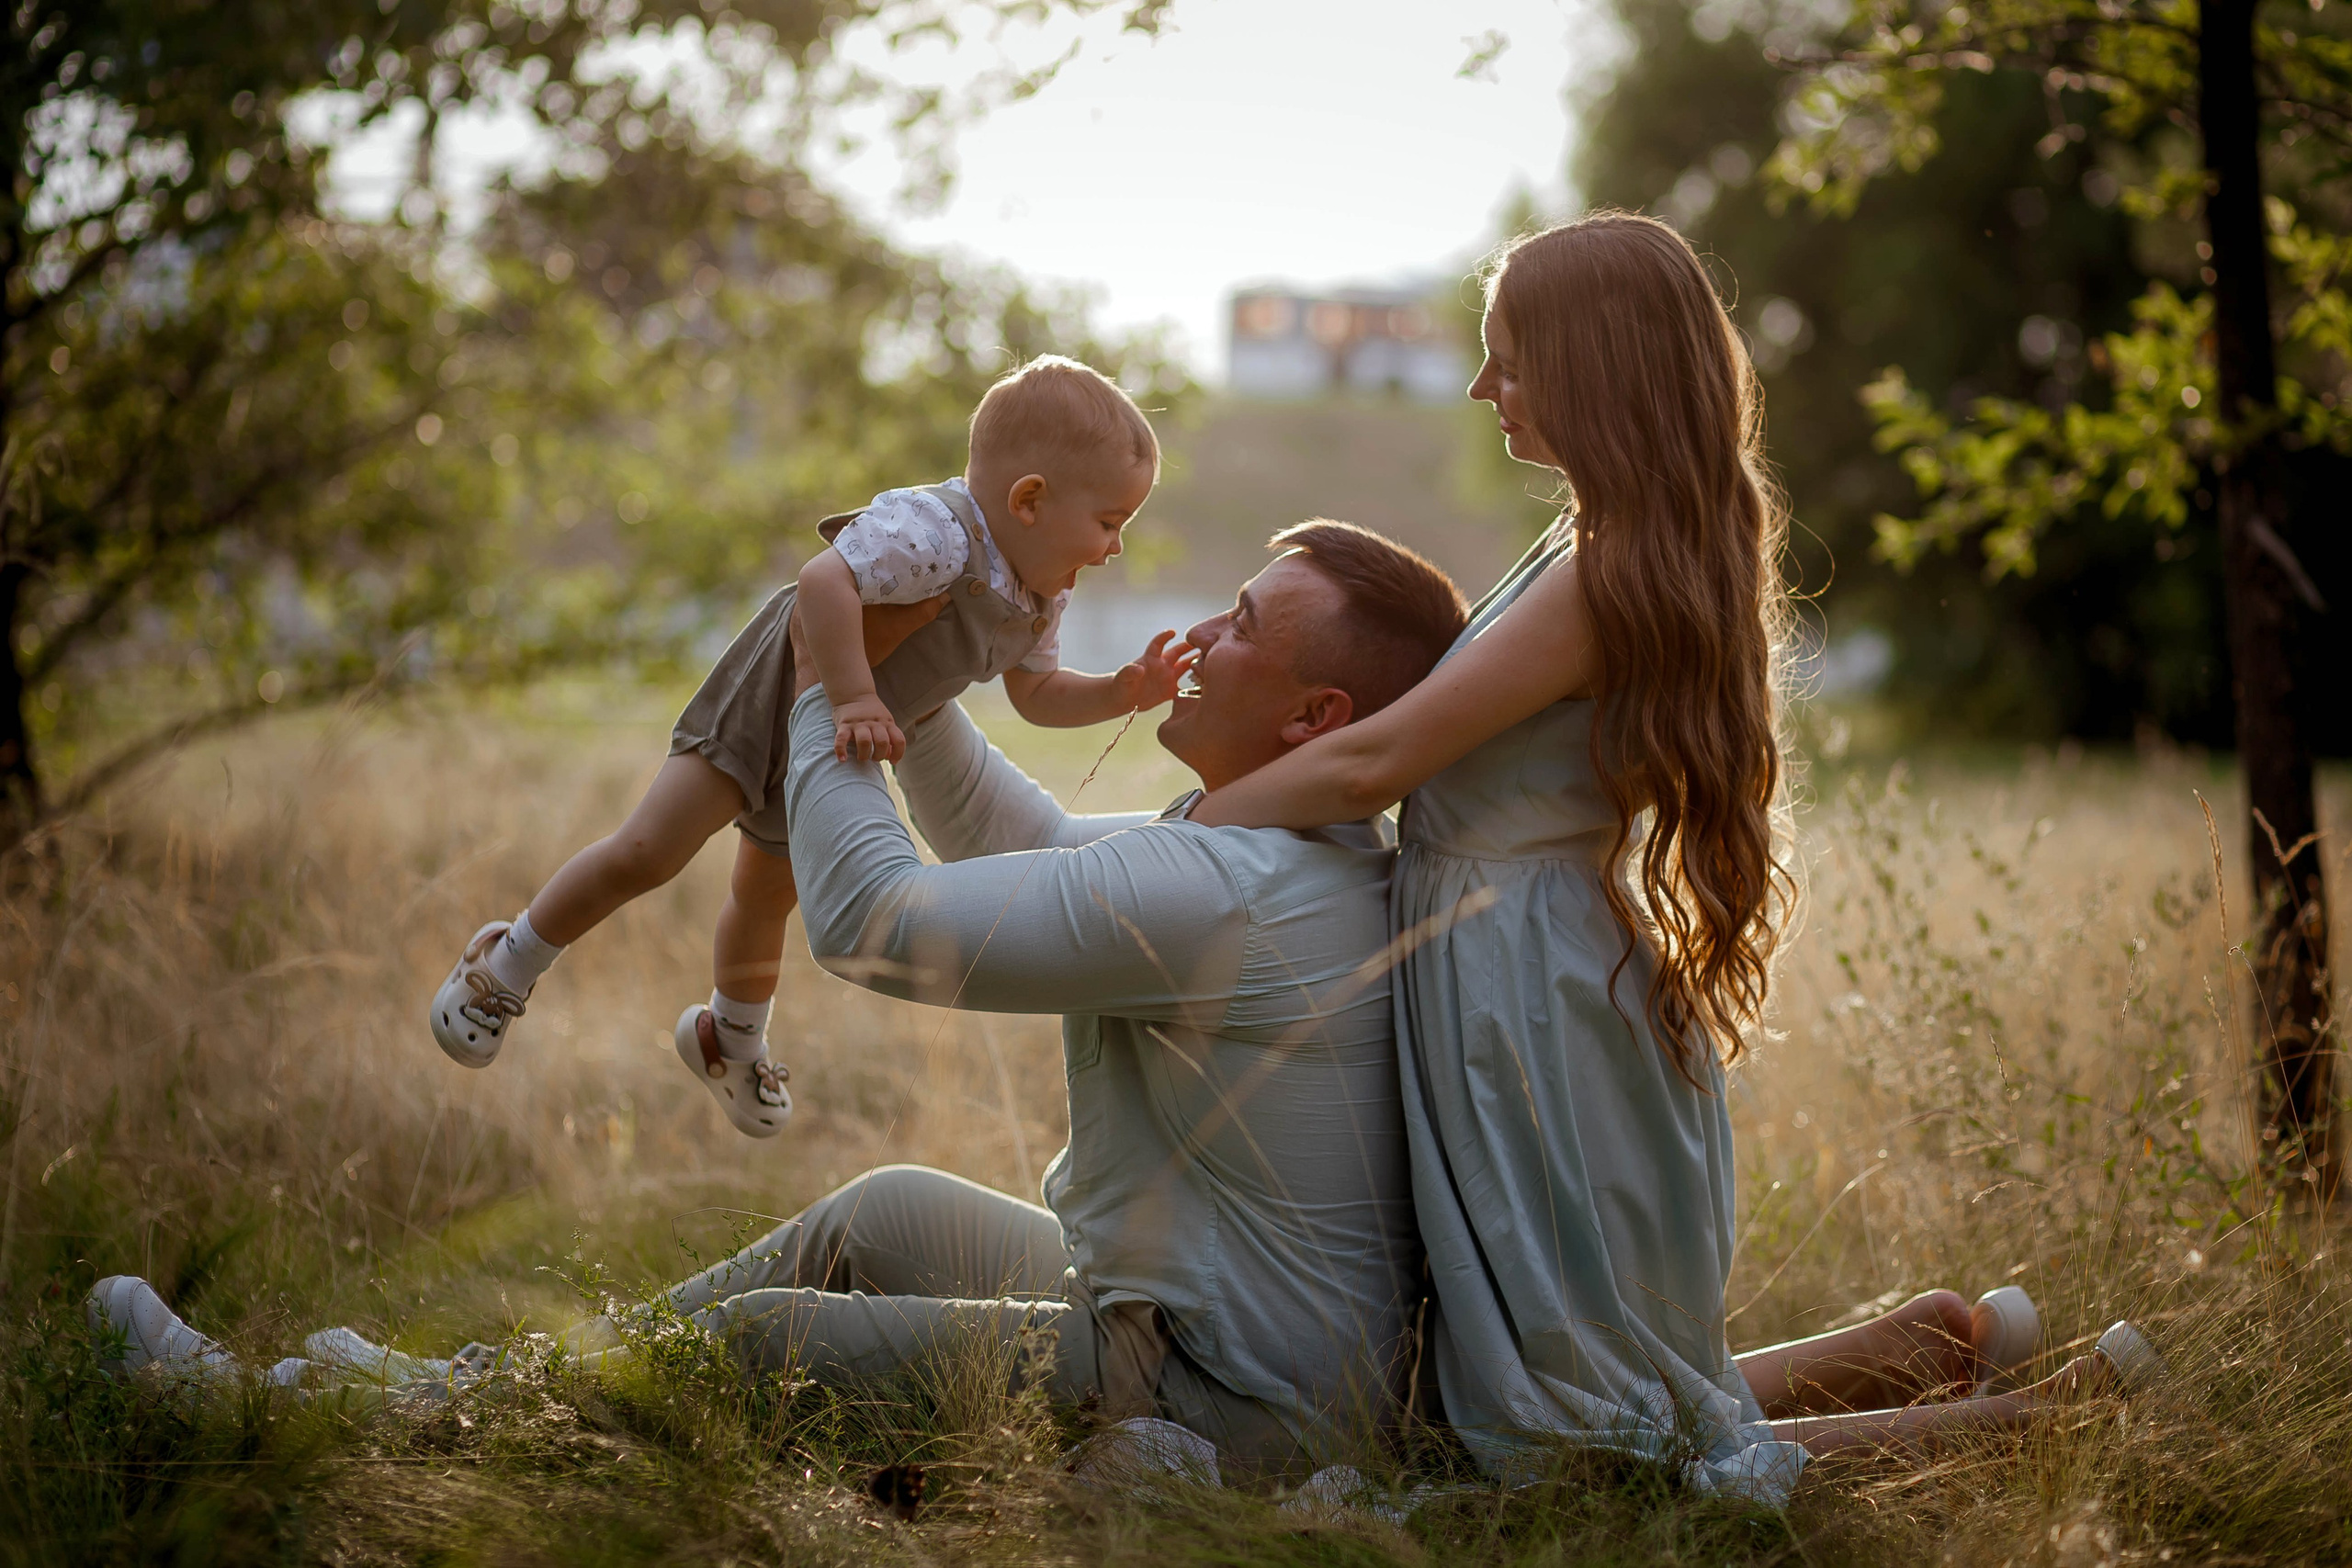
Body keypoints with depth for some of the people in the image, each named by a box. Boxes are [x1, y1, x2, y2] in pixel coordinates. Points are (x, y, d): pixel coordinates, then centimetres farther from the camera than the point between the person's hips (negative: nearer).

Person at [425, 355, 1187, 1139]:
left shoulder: (1040, 602, -6)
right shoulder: (933, 532, -36)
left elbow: (1037, 693, 7)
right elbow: (823, 581, -48)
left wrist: (1122, 693, -8)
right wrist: (854, 699, -47)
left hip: (830, 755, 8)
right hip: (772, 699, -8)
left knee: (767, 896, 26)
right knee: (646, 852, -17)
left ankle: (729, 1040, 49)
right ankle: (508, 966, 3)